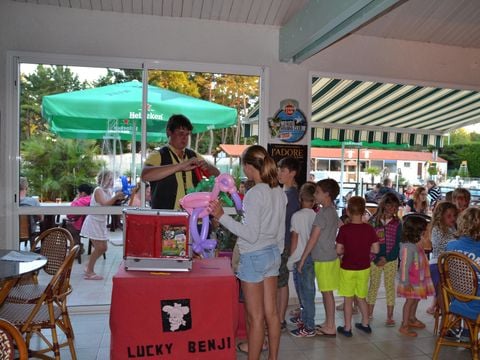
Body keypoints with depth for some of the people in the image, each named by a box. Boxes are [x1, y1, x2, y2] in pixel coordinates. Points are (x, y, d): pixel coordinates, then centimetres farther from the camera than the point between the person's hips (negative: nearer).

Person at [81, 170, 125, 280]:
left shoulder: (107, 191, 11)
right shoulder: (98, 190, -15)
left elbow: (110, 205, 6)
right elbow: (104, 204, -30)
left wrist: (117, 198, -8)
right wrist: (116, 197, -33)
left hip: (101, 223, 9)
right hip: (93, 222, -9)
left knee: (103, 248, 10)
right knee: (99, 247, -10)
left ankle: (89, 267, 26)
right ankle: (89, 272, 2)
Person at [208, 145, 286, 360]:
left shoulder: (254, 194, -19)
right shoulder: (280, 192, 5)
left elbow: (250, 234, -22)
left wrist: (222, 216, -21)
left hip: (254, 256, -8)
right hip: (273, 253, 8)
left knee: (255, 317, 3)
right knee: (271, 312, 16)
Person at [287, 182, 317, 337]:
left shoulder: (297, 216, -14)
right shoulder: (316, 216, -1)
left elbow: (295, 239, -10)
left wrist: (291, 258, -2)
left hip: (300, 259, -6)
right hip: (313, 257, 6)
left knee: (304, 292, 2)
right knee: (308, 290, 19)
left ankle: (309, 327, 9)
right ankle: (305, 317, 35)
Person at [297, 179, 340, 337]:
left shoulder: (322, 213, -18)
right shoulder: (333, 211, 9)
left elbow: (313, 239, -18)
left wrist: (302, 259, -13)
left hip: (323, 259, -9)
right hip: (330, 257, 9)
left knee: (327, 292, 1)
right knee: (326, 292, 16)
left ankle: (330, 327, 11)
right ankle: (328, 323, 26)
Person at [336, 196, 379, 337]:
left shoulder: (344, 229, -17)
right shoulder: (369, 228, -8)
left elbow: (338, 250, -16)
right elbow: (375, 250, -5)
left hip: (347, 268, -3)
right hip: (364, 268, 4)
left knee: (348, 298, 8)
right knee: (361, 297, 21)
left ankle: (347, 328, 17)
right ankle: (365, 324, 31)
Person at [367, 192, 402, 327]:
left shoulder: (397, 223, -1)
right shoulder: (374, 221, -3)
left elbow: (397, 243, -3)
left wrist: (386, 258, -12)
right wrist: (376, 259, -10)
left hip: (391, 259, 0)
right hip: (375, 259, 0)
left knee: (390, 286, 6)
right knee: (373, 285, 11)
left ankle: (390, 316, 14)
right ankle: (369, 312, 23)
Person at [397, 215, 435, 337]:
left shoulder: (417, 243, 4)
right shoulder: (408, 246, -26)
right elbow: (405, 266, -25)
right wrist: (406, 282, -23)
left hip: (418, 279, 9)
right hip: (411, 281, -9)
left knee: (416, 299, 21)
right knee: (410, 300, 1)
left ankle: (412, 319, 41)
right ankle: (404, 326, 13)